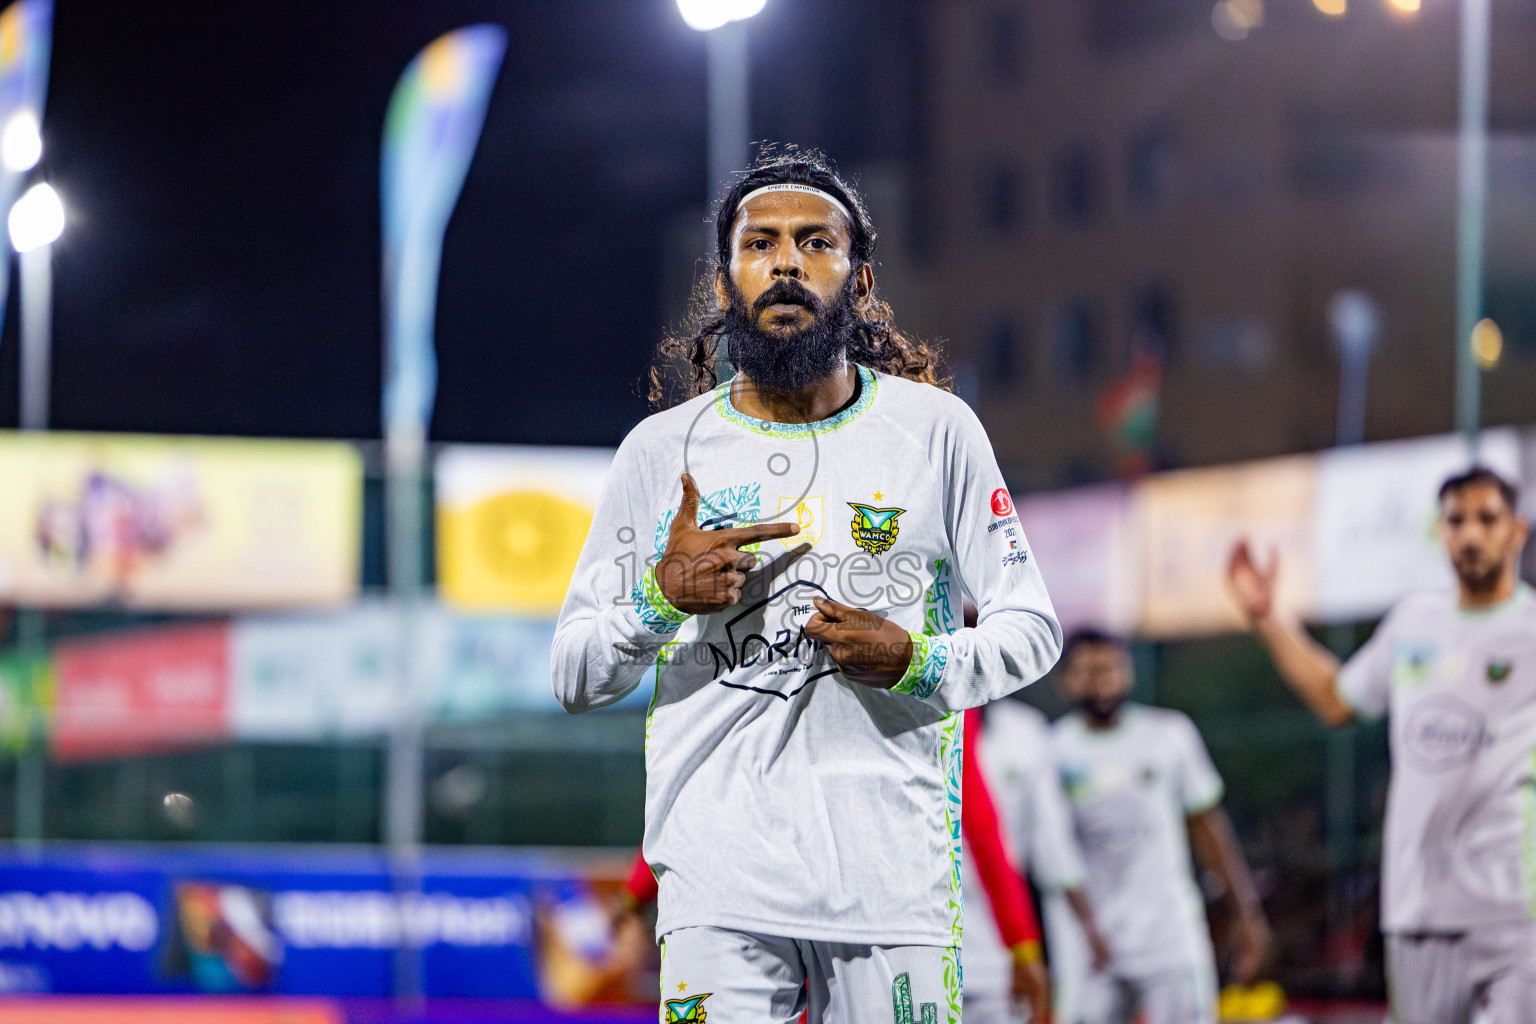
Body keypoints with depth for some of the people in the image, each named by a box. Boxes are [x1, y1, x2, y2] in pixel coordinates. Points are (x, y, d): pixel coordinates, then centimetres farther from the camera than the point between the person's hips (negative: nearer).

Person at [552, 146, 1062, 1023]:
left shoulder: (936, 430, 6)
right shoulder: (664, 451, 7)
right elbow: (574, 677, 10)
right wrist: (662, 598, -10)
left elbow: (1032, 629, 9)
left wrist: (917, 662, -10)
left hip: (894, 873, 0)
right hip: (719, 877, 0)